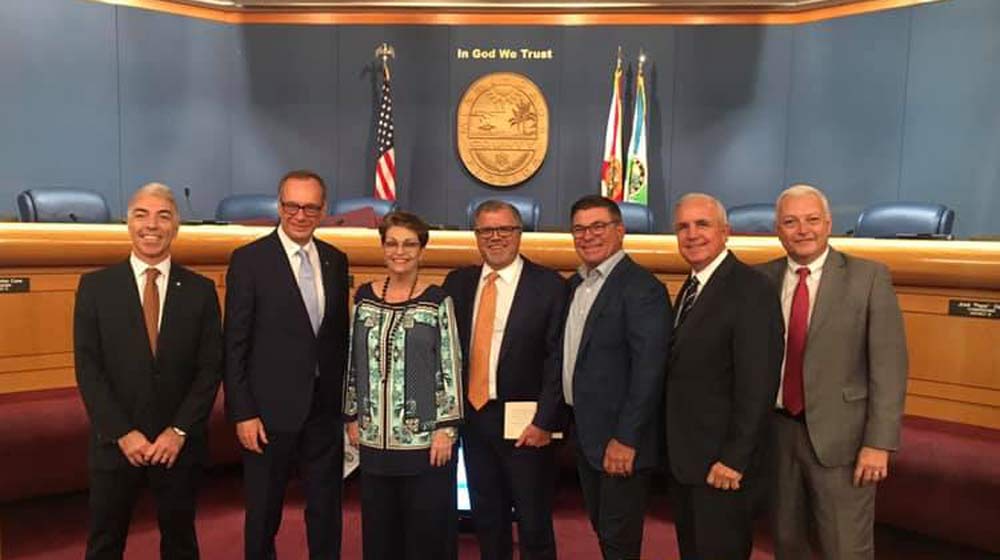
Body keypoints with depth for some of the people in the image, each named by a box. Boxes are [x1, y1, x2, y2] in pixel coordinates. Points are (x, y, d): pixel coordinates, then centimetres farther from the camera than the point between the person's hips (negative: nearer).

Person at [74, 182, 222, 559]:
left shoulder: (200, 290, -1)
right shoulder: (95, 286, -1)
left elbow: (210, 368, -4)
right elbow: (87, 368, -5)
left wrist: (179, 432, -11)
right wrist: (122, 433, -12)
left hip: (179, 443, 0)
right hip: (116, 443, 0)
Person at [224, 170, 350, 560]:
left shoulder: (336, 260, 6)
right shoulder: (249, 260, -8)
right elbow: (235, 345, -8)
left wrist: (345, 400, 9)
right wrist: (243, 413, -11)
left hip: (325, 408, 4)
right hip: (271, 410, -4)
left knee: (326, 511, 15)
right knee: (263, 515, 13)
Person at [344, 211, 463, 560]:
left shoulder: (437, 301, -5)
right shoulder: (364, 297, 5)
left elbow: (451, 367, -7)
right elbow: (354, 362, 10)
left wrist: (446, 427, -10)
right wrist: (352, 417, 9)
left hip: (425, 436, -3)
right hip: (375, 436, 4)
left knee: (427, 528, 7)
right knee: (379, 528, 14)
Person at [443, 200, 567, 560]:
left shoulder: (548, 285, -7)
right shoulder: (457, 283, 6)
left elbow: (557, 359, -9)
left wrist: (544, 421, -14)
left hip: (524, 423, -4)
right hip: (473, 416, 4)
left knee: (534, 524, 9)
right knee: (487, 520, 19)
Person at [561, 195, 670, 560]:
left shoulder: (642, 287, -16)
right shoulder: (575, 285, 10)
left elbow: (648, 370, -21)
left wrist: (625, 439, -22)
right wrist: (565, 420, 10)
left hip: (621, 440, -8)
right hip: (585, 433, 8)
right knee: (602, 529, 20)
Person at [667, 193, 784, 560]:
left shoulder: (751, 291, -17)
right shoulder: (691, 287, 10)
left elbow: (757, 384, -21)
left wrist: (734, 459, -20)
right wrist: (672, 448, 9)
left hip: (720, 461, -8)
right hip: (682, 458, 8)